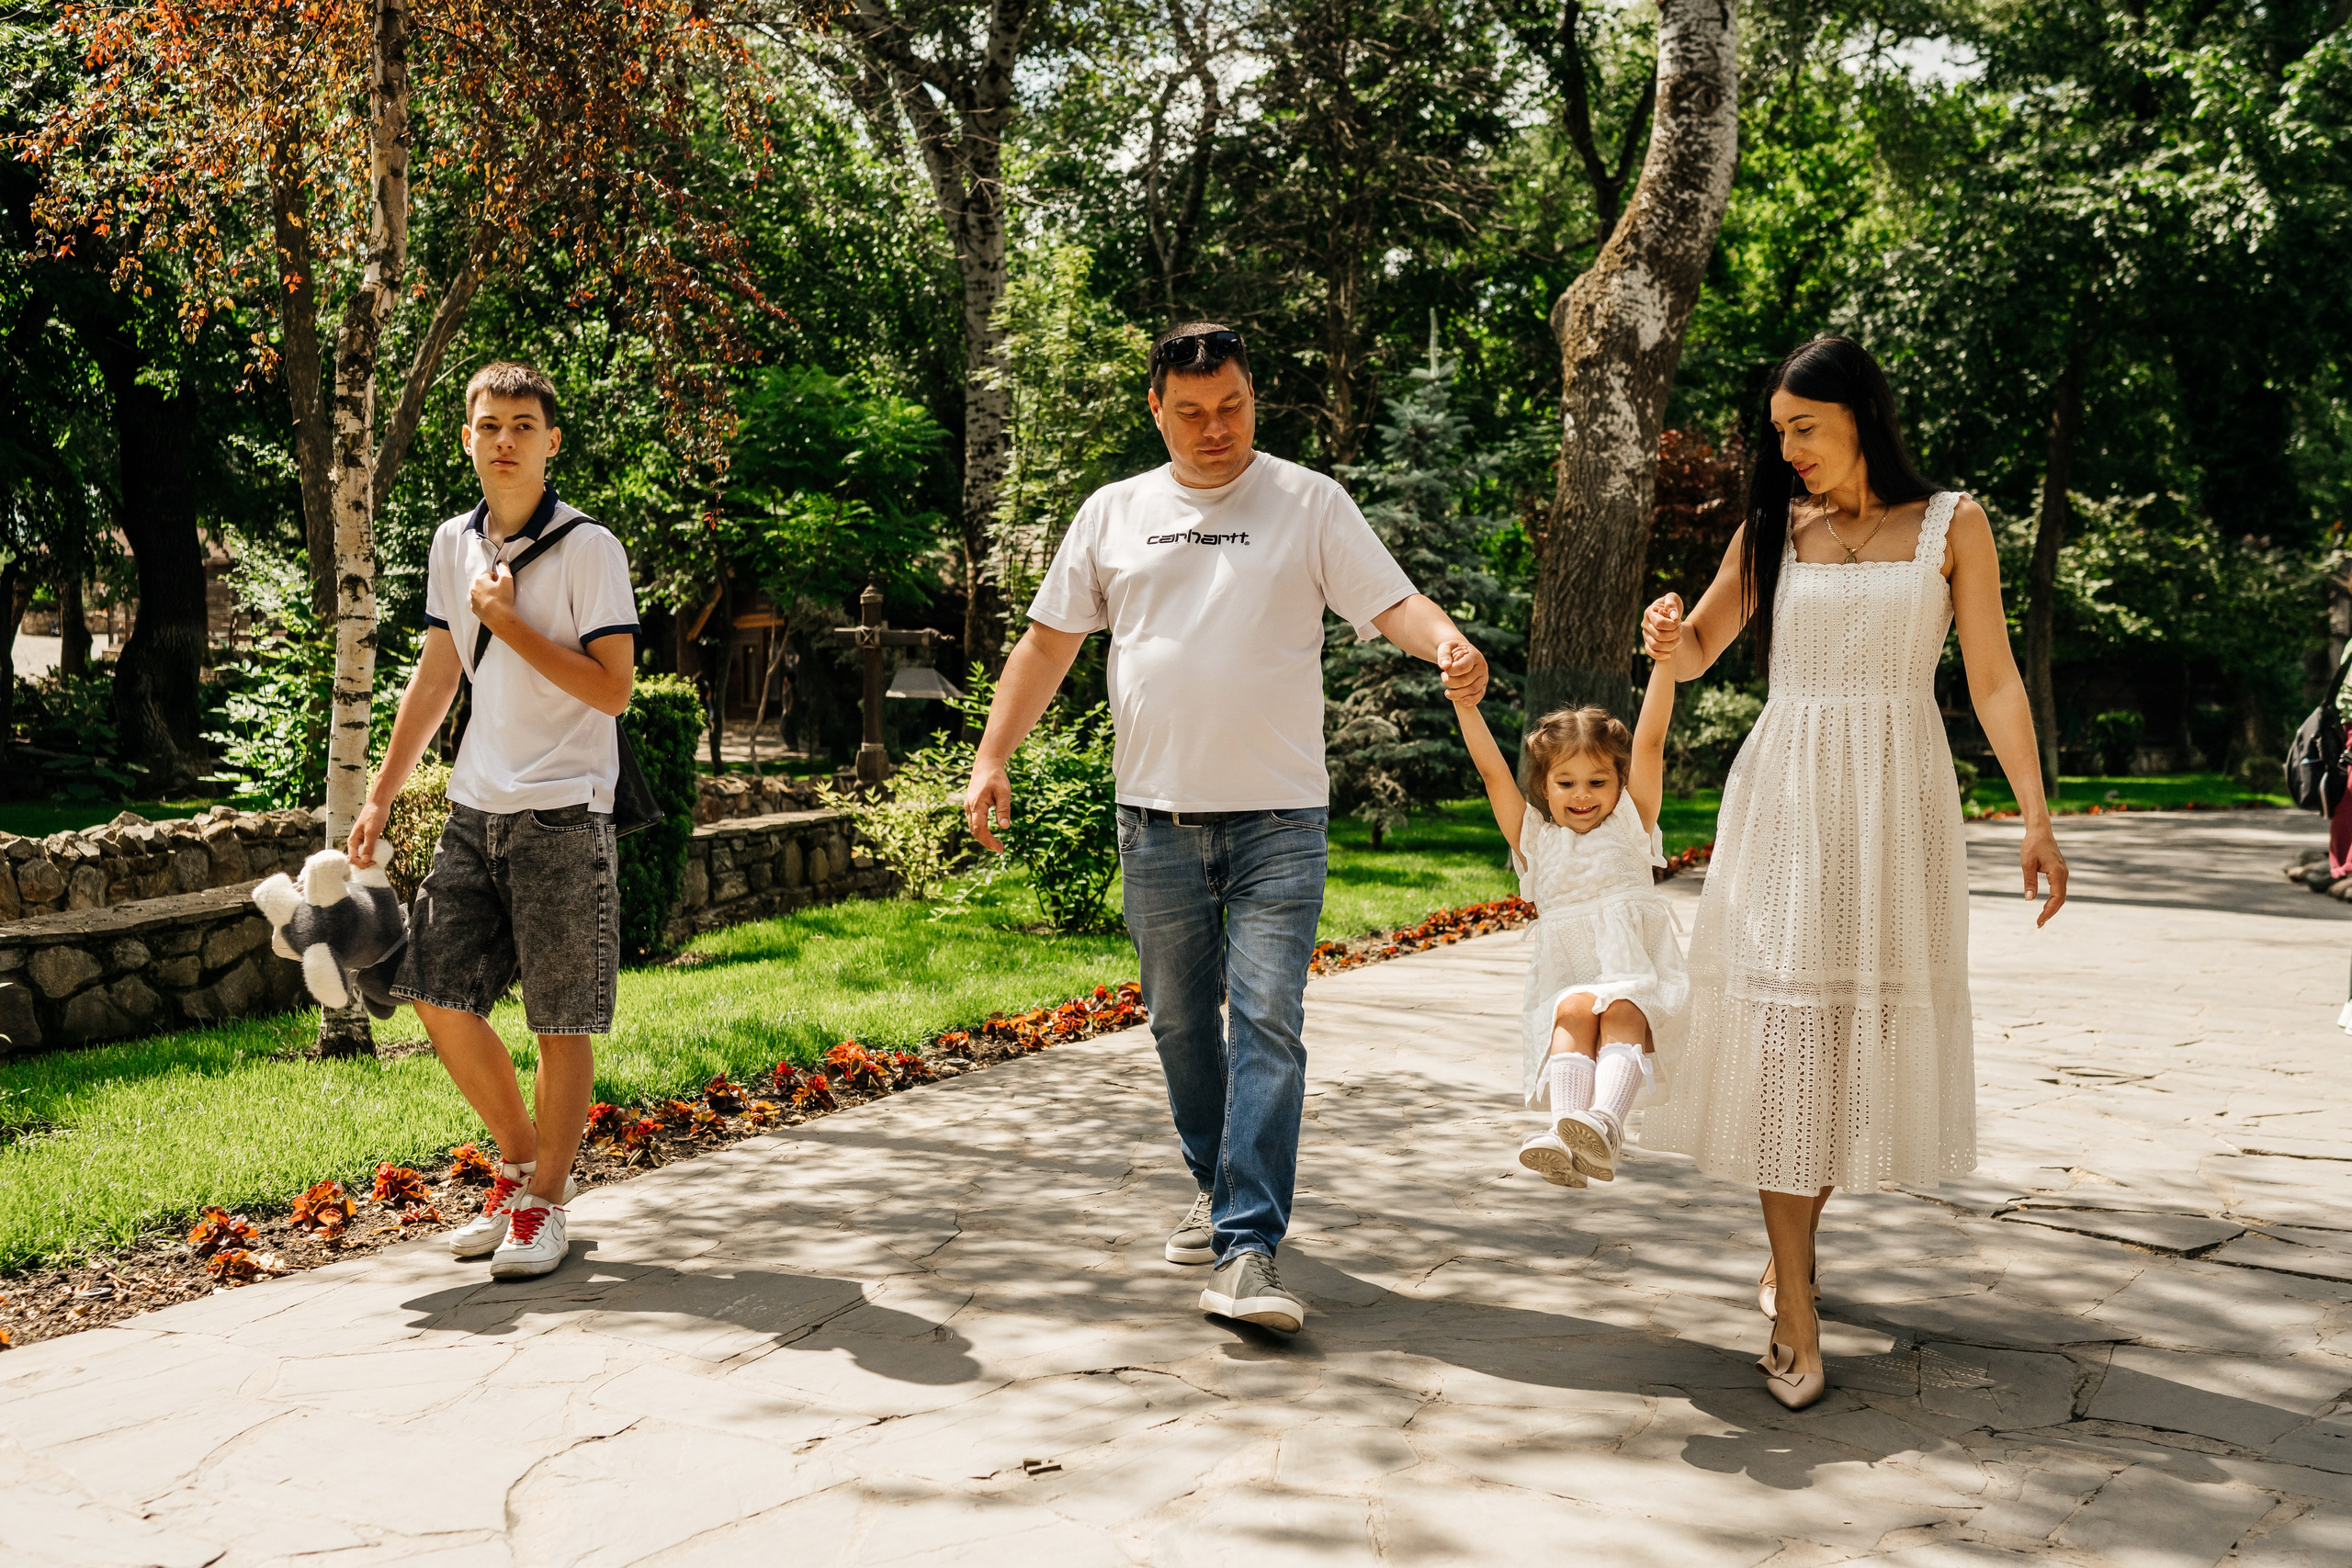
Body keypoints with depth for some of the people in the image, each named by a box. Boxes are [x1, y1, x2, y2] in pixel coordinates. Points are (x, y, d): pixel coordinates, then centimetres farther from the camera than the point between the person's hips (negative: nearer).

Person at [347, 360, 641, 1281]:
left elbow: (613, 689, -12)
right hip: (475, 808, 6)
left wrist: (510, 623, -13)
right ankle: (519, 1160, 24)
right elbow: (435, 679, 18)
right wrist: (381, 796, 16)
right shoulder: (453, 544, 11)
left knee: (560, 1019, 0)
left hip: (562, 813, -6)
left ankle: (544, 1202, 14)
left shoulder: (589, 548, -8)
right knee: (438, 993, 4)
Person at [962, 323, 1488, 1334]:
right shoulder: (1113, 514, 10)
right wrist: (991, 756, 6)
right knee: (1180, 1021, 13)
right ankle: (1219, 1192, 32)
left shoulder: (1309, 504, 3)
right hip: (1156, 820, 3)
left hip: (1278, 818, -3)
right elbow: (1048, 640, 13)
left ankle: (1248, 1251, -10)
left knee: (1268, 1024, -10)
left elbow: (1389, 603, -5)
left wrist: (1447, 644, -28)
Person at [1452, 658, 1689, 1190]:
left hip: (1639, 976, -1)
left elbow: (1649, 743, 2)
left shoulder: (1631, 824, 14)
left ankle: (1605, 1123, -55)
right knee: (1575, 1012, -32)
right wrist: (1464, 703, -3)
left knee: (1620, 1013, -33)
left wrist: (1665, 661, -9)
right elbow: (1492, 770, 8)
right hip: (1567, 981, 1)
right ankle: (1563, 1131, -50)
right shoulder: (1536, 840, 18)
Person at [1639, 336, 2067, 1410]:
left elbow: (1993, 681, 3)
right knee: (1781, 1021, -7)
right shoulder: (1772, 527, 8)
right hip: (1784, 794, 0)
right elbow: (1699, 651, 14)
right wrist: (1668, 638, -10)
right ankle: (1795, 1315, -6)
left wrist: (2035, 816, -4)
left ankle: (1791, 1248, 25)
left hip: (1897, 797, 0)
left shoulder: (1950, 525, 4)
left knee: (1866, 1021, 5)